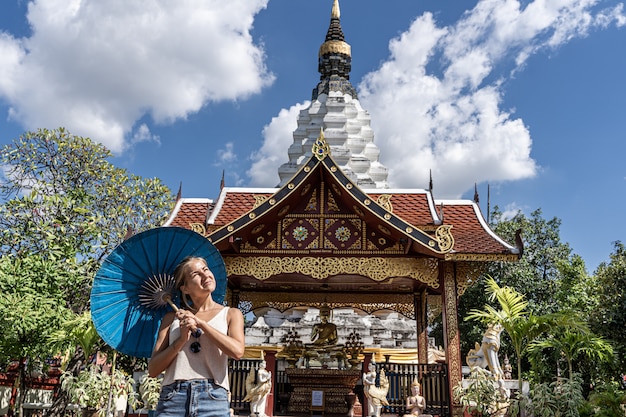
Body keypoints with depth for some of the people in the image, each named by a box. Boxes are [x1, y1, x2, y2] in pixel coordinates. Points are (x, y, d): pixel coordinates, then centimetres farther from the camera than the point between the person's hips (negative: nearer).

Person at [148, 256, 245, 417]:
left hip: (213, 398, -1)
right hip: (172, 396, 1)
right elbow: (153, 369, 6)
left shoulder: (230, 314, 9)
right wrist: (182, 339, -8)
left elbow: (237, 351, -9)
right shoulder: (172, 318, 12)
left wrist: (200, 322, -6)